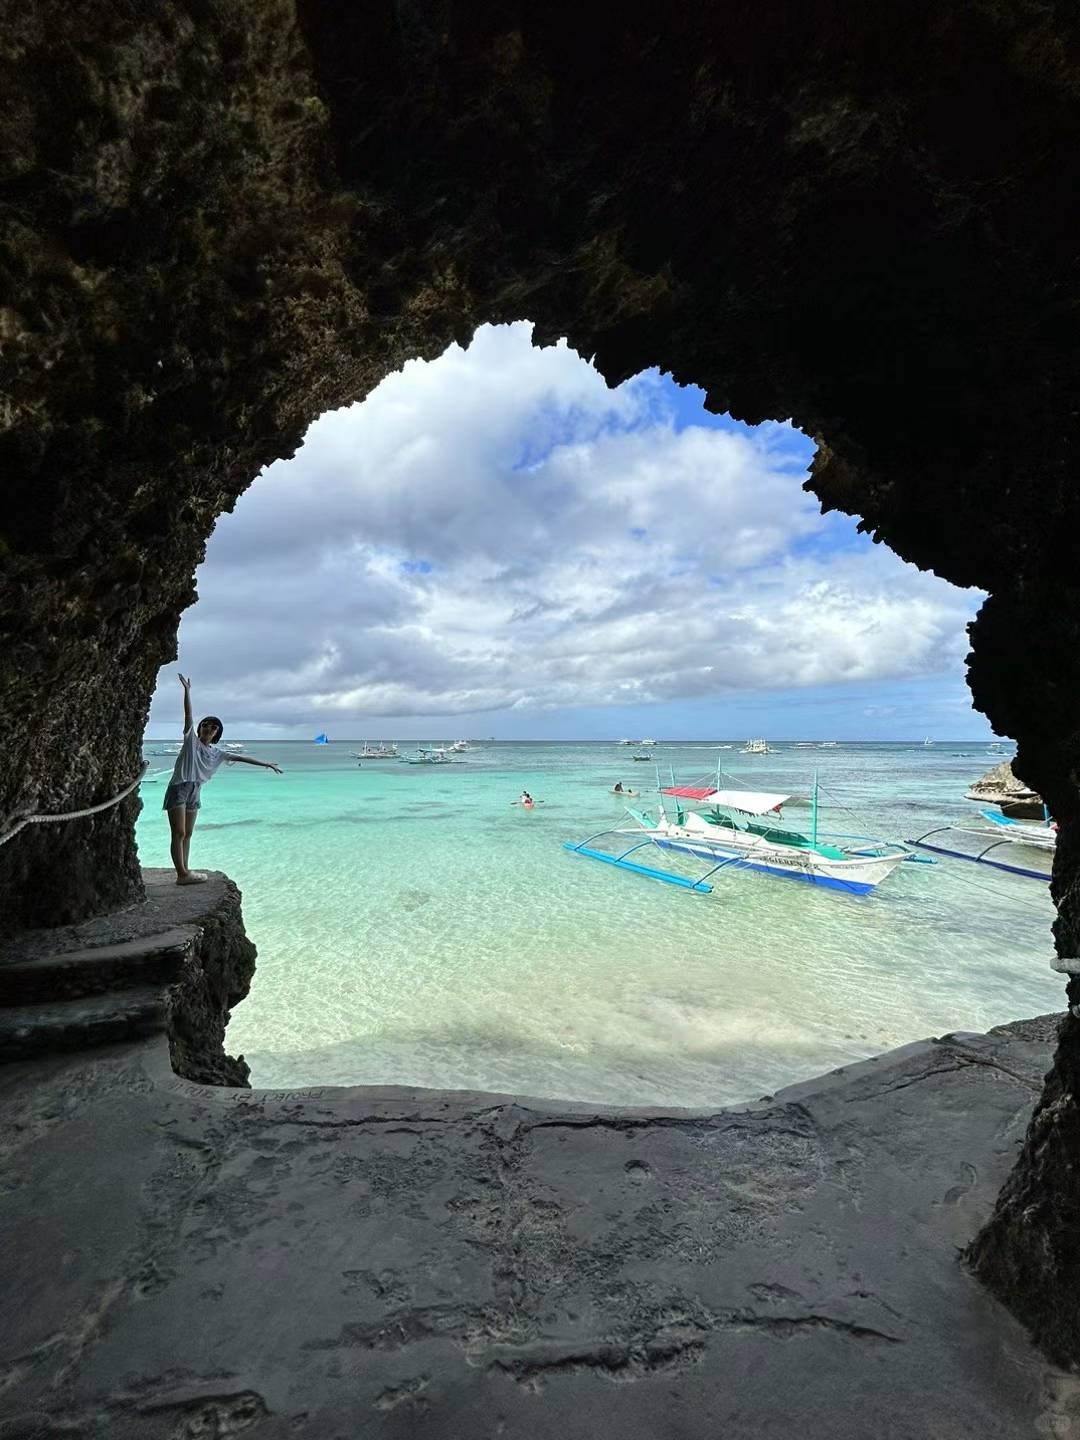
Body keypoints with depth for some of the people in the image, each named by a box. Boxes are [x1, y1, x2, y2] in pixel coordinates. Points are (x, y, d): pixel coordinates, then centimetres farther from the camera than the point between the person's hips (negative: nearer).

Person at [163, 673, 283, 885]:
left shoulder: (216, 753, 13)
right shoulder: (191, 740, 1)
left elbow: (239, 757, 16)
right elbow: (188, 714, -6)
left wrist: (264, 763, 16)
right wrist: (187, 691, -13)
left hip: (194, 793, 6)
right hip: (179, 788, -6)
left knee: (187, 834, 9)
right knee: (178, 833, -7)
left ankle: (184, 872, 12)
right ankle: (182, 874, -9)